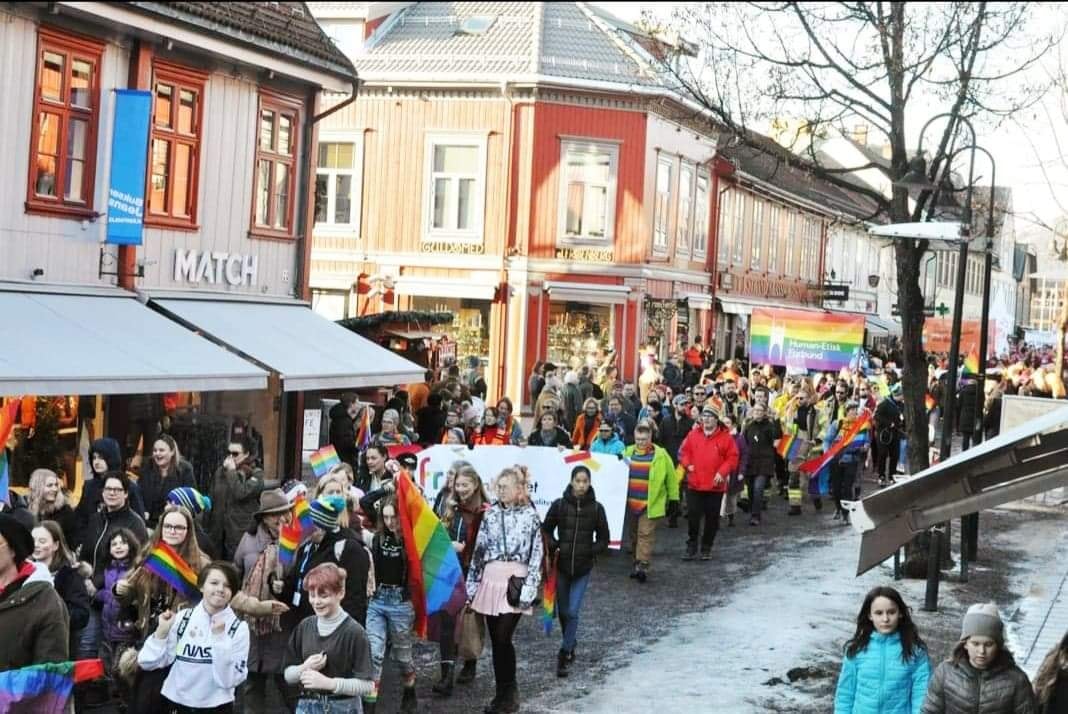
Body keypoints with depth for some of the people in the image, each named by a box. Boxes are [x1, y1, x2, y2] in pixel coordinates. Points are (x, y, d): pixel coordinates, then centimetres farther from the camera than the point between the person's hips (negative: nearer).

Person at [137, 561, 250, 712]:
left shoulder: (239, 628, -8)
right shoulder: (182, 618, -3)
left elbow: (228, 680, -16)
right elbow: (148, 663, -3)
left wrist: (220, 638, -22)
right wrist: (161, 632, -16)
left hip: (216, 707, -2)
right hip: (177, 704, 2)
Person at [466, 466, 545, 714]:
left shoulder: (530, 516, -1)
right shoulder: (491, 514, 10)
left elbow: (536, 556, -4)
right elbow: (478, 551, 12)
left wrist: (528, 590, -11)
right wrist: (471, 585, 9)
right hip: (490, 580, 4)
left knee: (503, 639, -11)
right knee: (495, 640, 6)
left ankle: (508, 694, 2)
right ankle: (503, 694, 15)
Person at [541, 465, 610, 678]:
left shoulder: (596, 509, -3)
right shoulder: (559, 505, -4)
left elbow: (603, 539, 5)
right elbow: (546, 530, 6)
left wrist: (591, 551, -9)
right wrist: (554, 547, -9)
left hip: (583, 568, -1)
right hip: (561, 565, 1)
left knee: (573, 612, -7)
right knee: (563, 611, 12)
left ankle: (564, 655, -2)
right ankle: (570, 645, 35)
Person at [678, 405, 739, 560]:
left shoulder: (725, 437, -2)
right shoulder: (693, 435, 6)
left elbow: (732, 458, -3)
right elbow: (683, 452, 12)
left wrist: (722, 472, -14)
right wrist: (687, 464, -6)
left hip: (715, 485, -2)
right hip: (694, 484, 2)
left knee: (712, 518, 6)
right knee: (692, 516, 2)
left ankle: (706, 549, 19)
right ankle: (691, 547, 15)